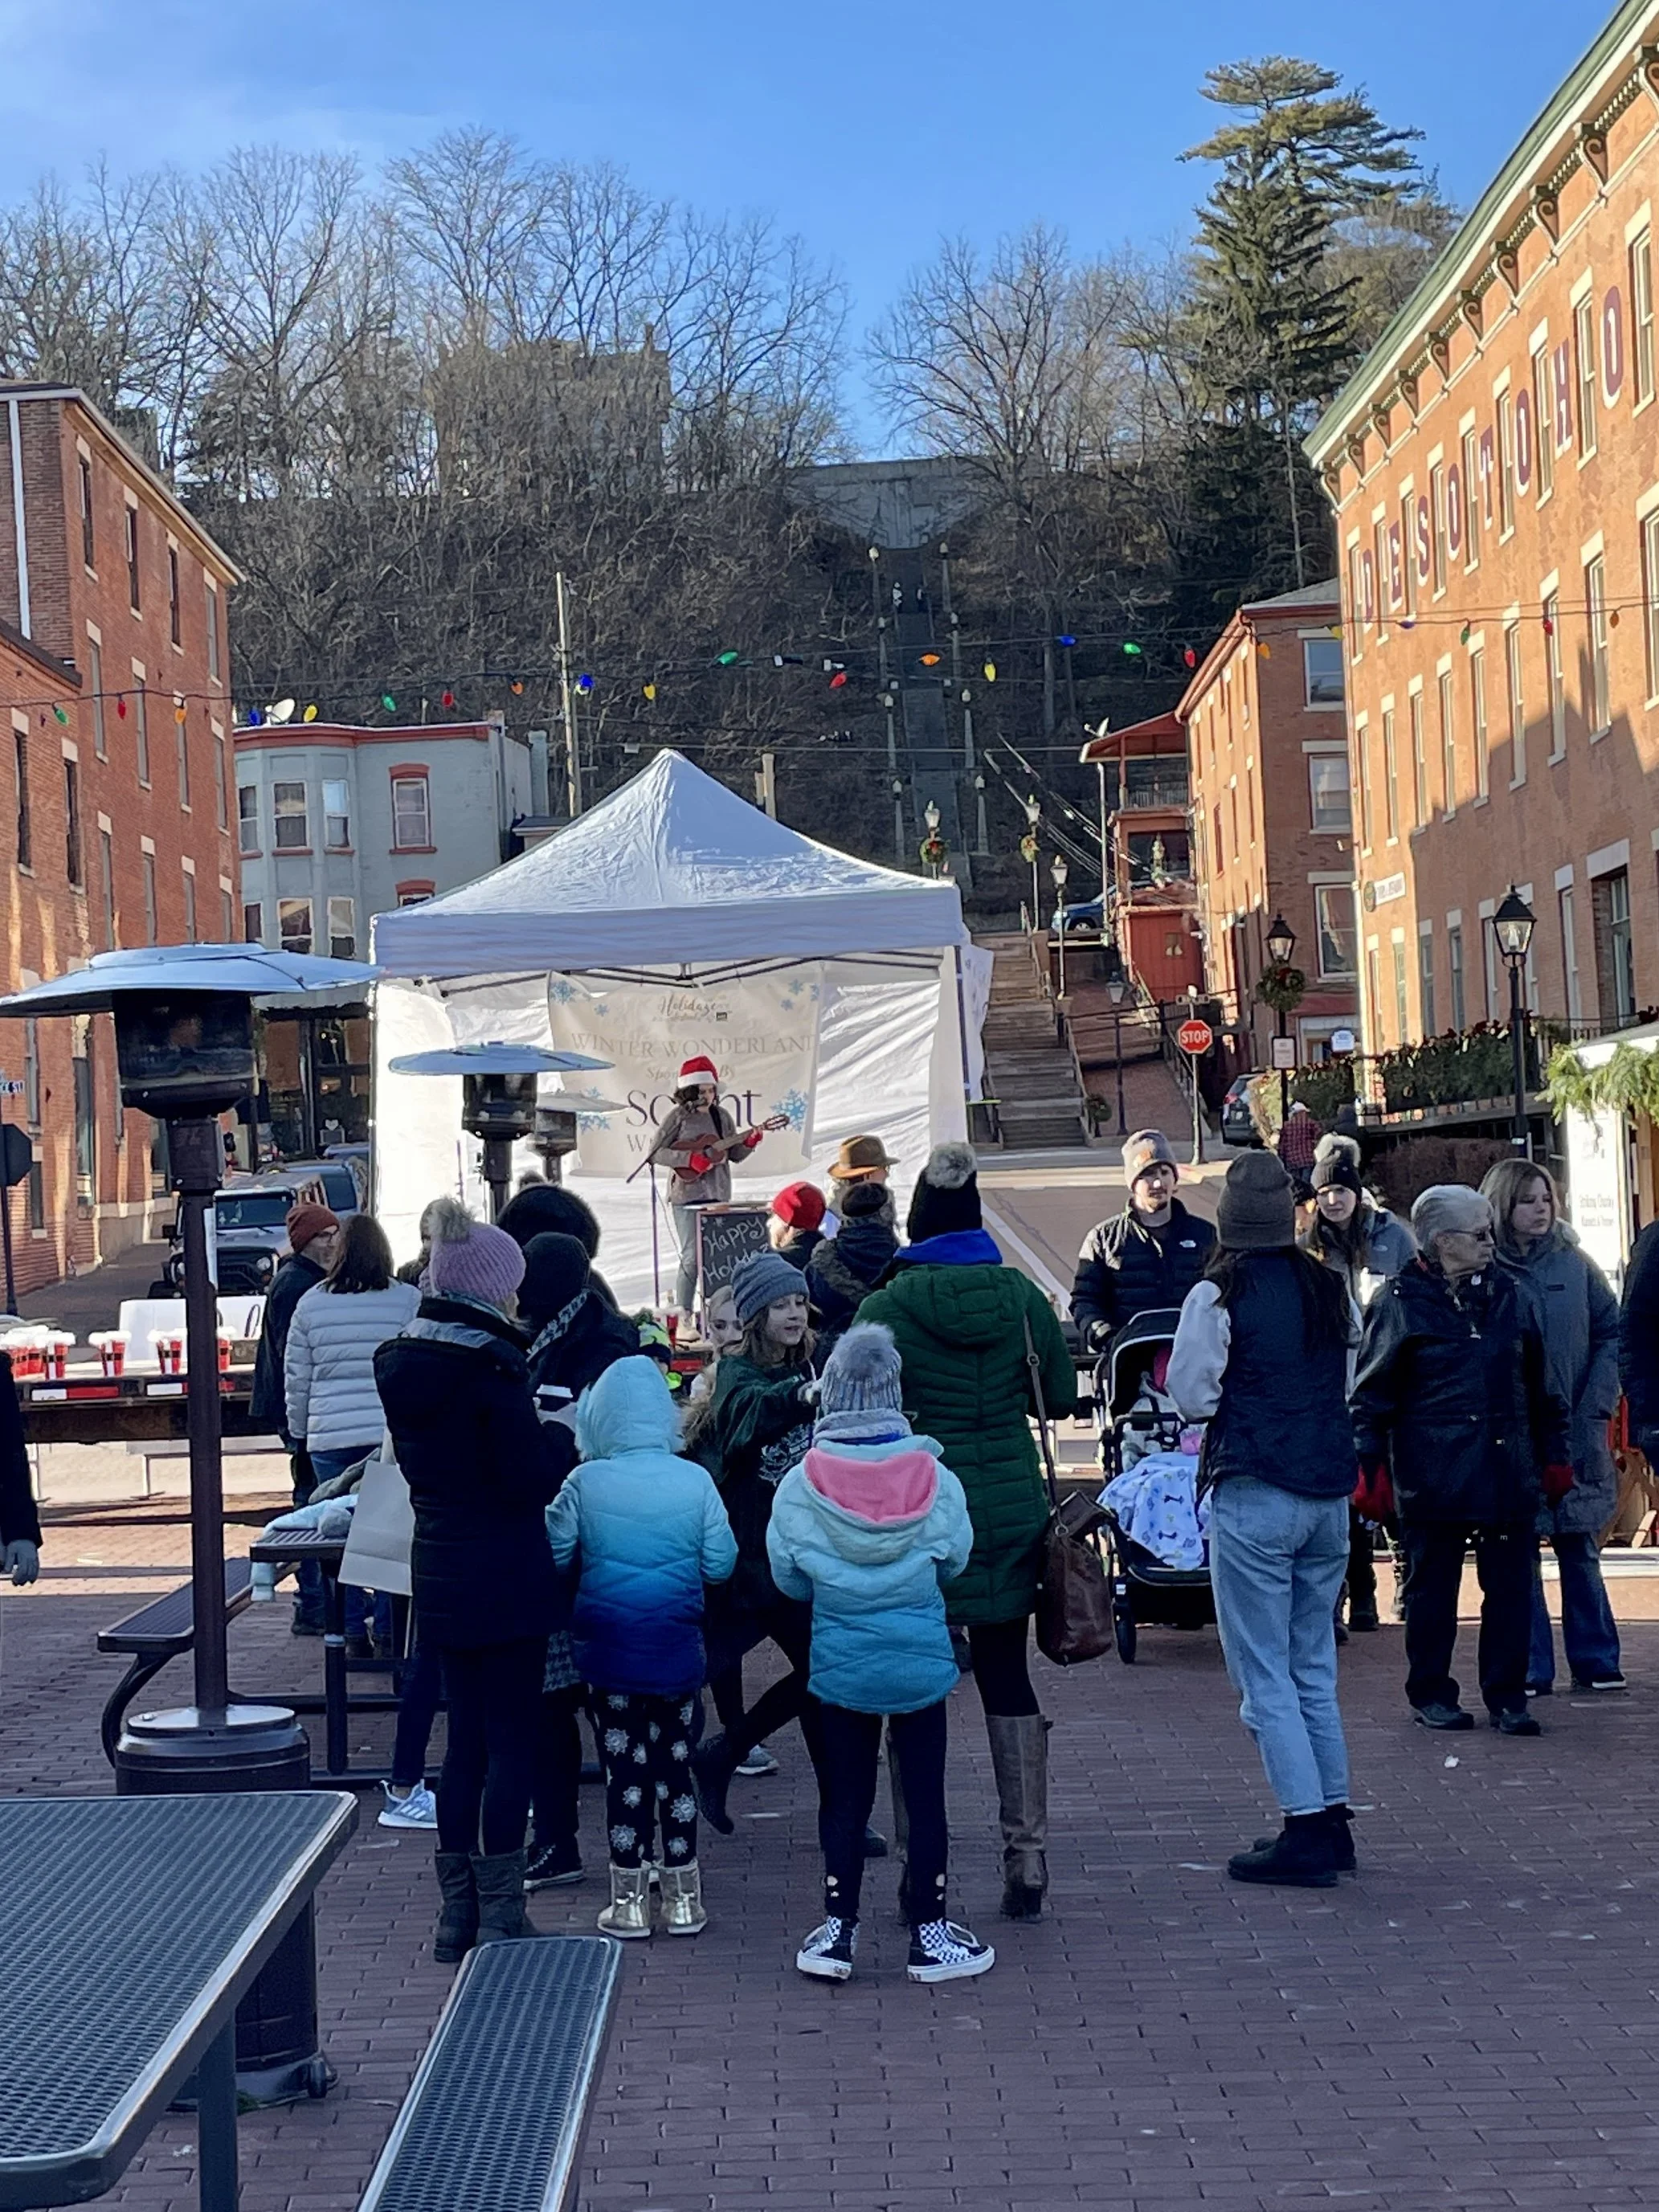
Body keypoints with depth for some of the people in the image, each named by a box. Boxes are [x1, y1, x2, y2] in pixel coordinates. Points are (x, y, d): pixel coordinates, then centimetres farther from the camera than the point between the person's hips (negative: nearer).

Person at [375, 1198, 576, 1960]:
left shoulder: (399, 1362, 5)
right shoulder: (490, 1365, -18)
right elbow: (531, 1480, -18)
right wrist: (560, 1435, 1)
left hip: (440, 1575, 7)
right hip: (506, 1579, -7)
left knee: (465, 1739, 15)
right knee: (512, 1742, 1)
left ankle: (458, 1912, 19)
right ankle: (501, 1916, 4)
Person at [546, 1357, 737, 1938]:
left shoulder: (585, 1482, -10)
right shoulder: (695, 1480, -7)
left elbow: (552, 1555, -4)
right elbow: (721, 1563, -4)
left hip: (610, 1650, -1)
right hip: (677, 1650, 1)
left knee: (625, 1773, 8)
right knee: (675, 1769, 12)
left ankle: (629, 1901, 14)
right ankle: (683, 1900, 18)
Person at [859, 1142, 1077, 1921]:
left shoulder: (888, 1306, -9)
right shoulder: (1021, 1297, -1)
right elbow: (1062, 1396, 8)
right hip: (1011, 1512, 3)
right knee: (1007, 1680, 11)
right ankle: (1027, 1864, 12)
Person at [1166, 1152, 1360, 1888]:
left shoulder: (1217, 1295, -11)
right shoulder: (1333, 1290, 7)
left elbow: (1192, 1396, -8)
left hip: (1252, 1496, -6)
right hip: (1330, 1493, 6)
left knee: (1264, 1672, -1)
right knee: (1315, 1667, 16)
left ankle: (1305, 1830, -4)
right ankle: (1332, 1819, 19)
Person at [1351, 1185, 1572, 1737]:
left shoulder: (1512, 1294, 10)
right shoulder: (1399, 1302, -3)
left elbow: (1541, 1387, 16)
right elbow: (1371, 1395, -1)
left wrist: (1554, 1457, 14)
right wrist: (1370, 1470, -5)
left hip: (1509, 1470, 4)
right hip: (1433, 1477, -3)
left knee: (1511, 1586, 4)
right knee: (1432, 1588, 6)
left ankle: (1506, 1696, 15)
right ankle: (1431, 1693, 20)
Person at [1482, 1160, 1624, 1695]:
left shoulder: (1574, 1264, 5)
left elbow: (1612, 1333, 7)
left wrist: (1595, 1408, -3)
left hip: (1574, 1433, 2)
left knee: (1579, 1550, 9)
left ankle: (1595, 1662, 16)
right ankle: (1529, 1668, 9)